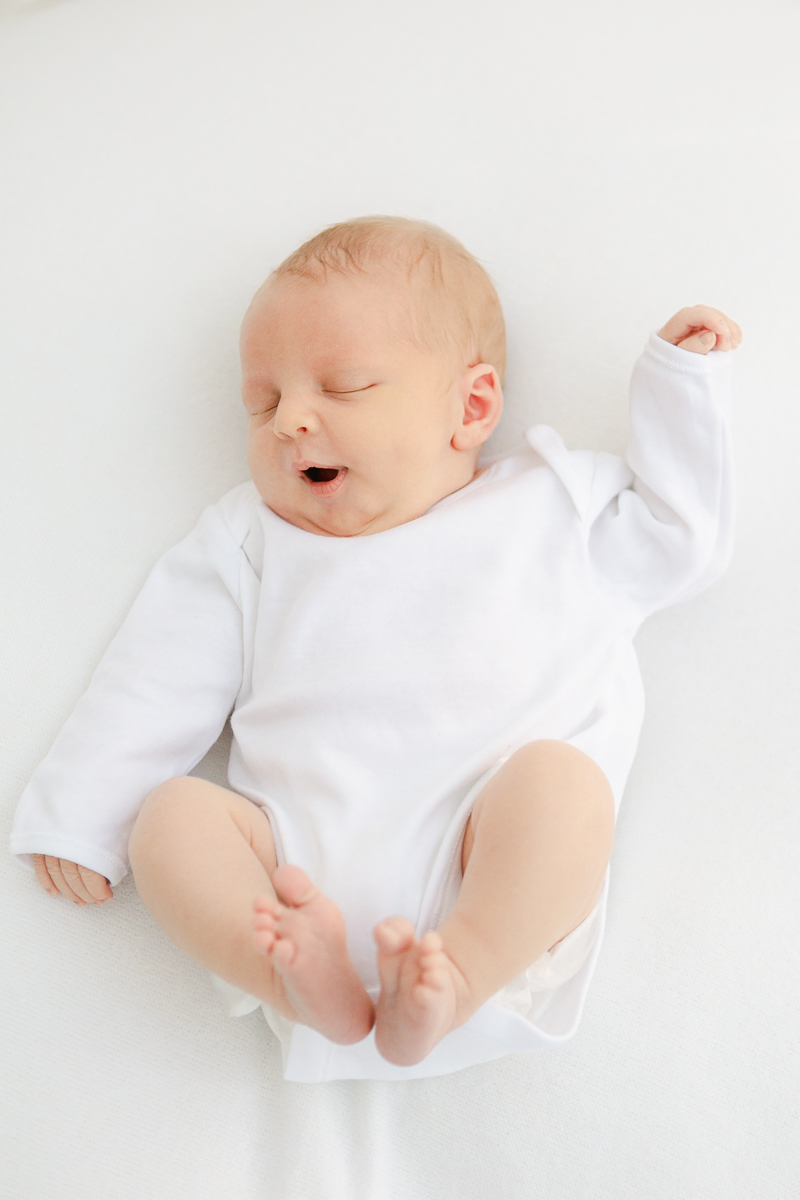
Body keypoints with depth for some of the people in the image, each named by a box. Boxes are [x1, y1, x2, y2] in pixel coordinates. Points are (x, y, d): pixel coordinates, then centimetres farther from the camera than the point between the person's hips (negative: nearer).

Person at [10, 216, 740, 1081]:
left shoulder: (546, 505, 18)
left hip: (489, 872, -2)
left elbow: (682, 541, 25)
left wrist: (680, 379, 23)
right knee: (167, 814, -19)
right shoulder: (252, 543, 20)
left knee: (563, 781, -30)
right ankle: (302, 975, -36)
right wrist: (77, 815, 10)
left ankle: (454, 981, -38)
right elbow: (163, 680, 17)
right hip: (304, 867, 2)